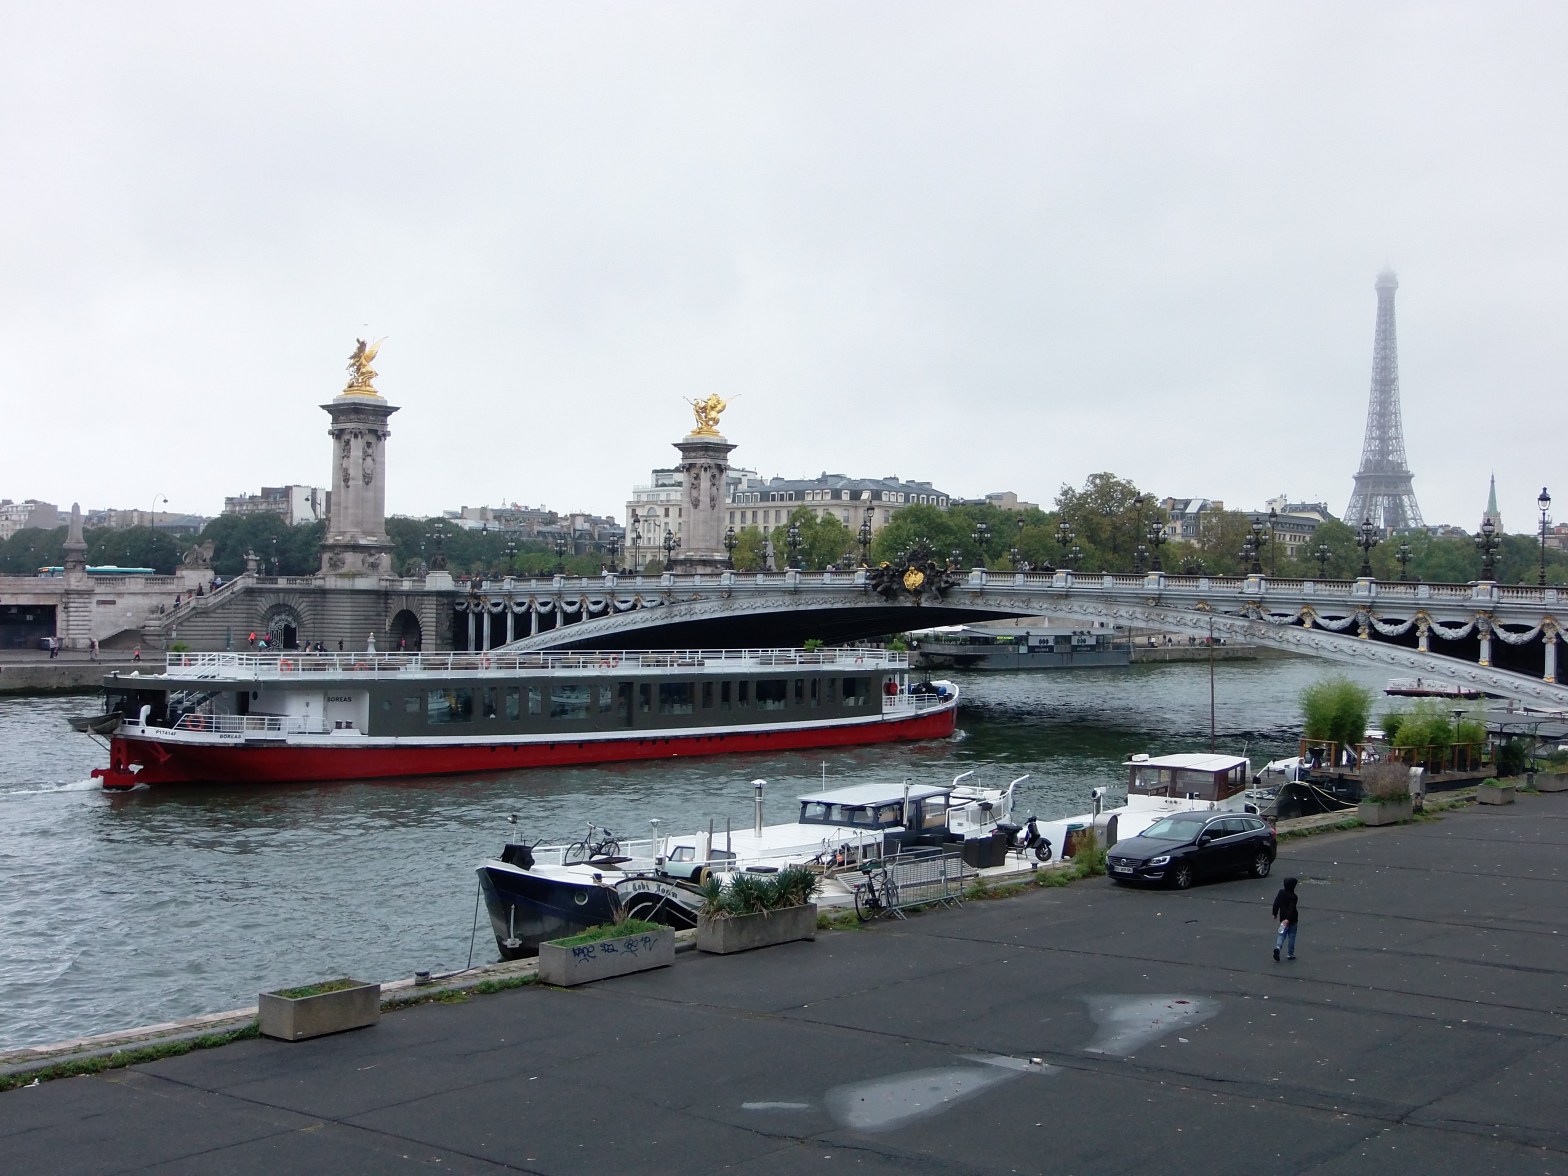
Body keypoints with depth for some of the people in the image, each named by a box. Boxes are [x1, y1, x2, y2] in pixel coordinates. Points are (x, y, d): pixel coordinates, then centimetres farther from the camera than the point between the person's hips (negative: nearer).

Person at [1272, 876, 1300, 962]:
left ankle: (1278, 946, -16)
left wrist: (1275, 913, 15)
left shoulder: (1281, 892, -1)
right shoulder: (1293, 896, -18)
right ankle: (1290, 954, 14)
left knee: (1282, 934, 10)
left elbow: (1276, 903, 5)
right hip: (1292, 919, -5)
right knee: (1291, 936, 9)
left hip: (1282, 918, 5)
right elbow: (1291, 909, -24)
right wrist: (1288, 919, -27)